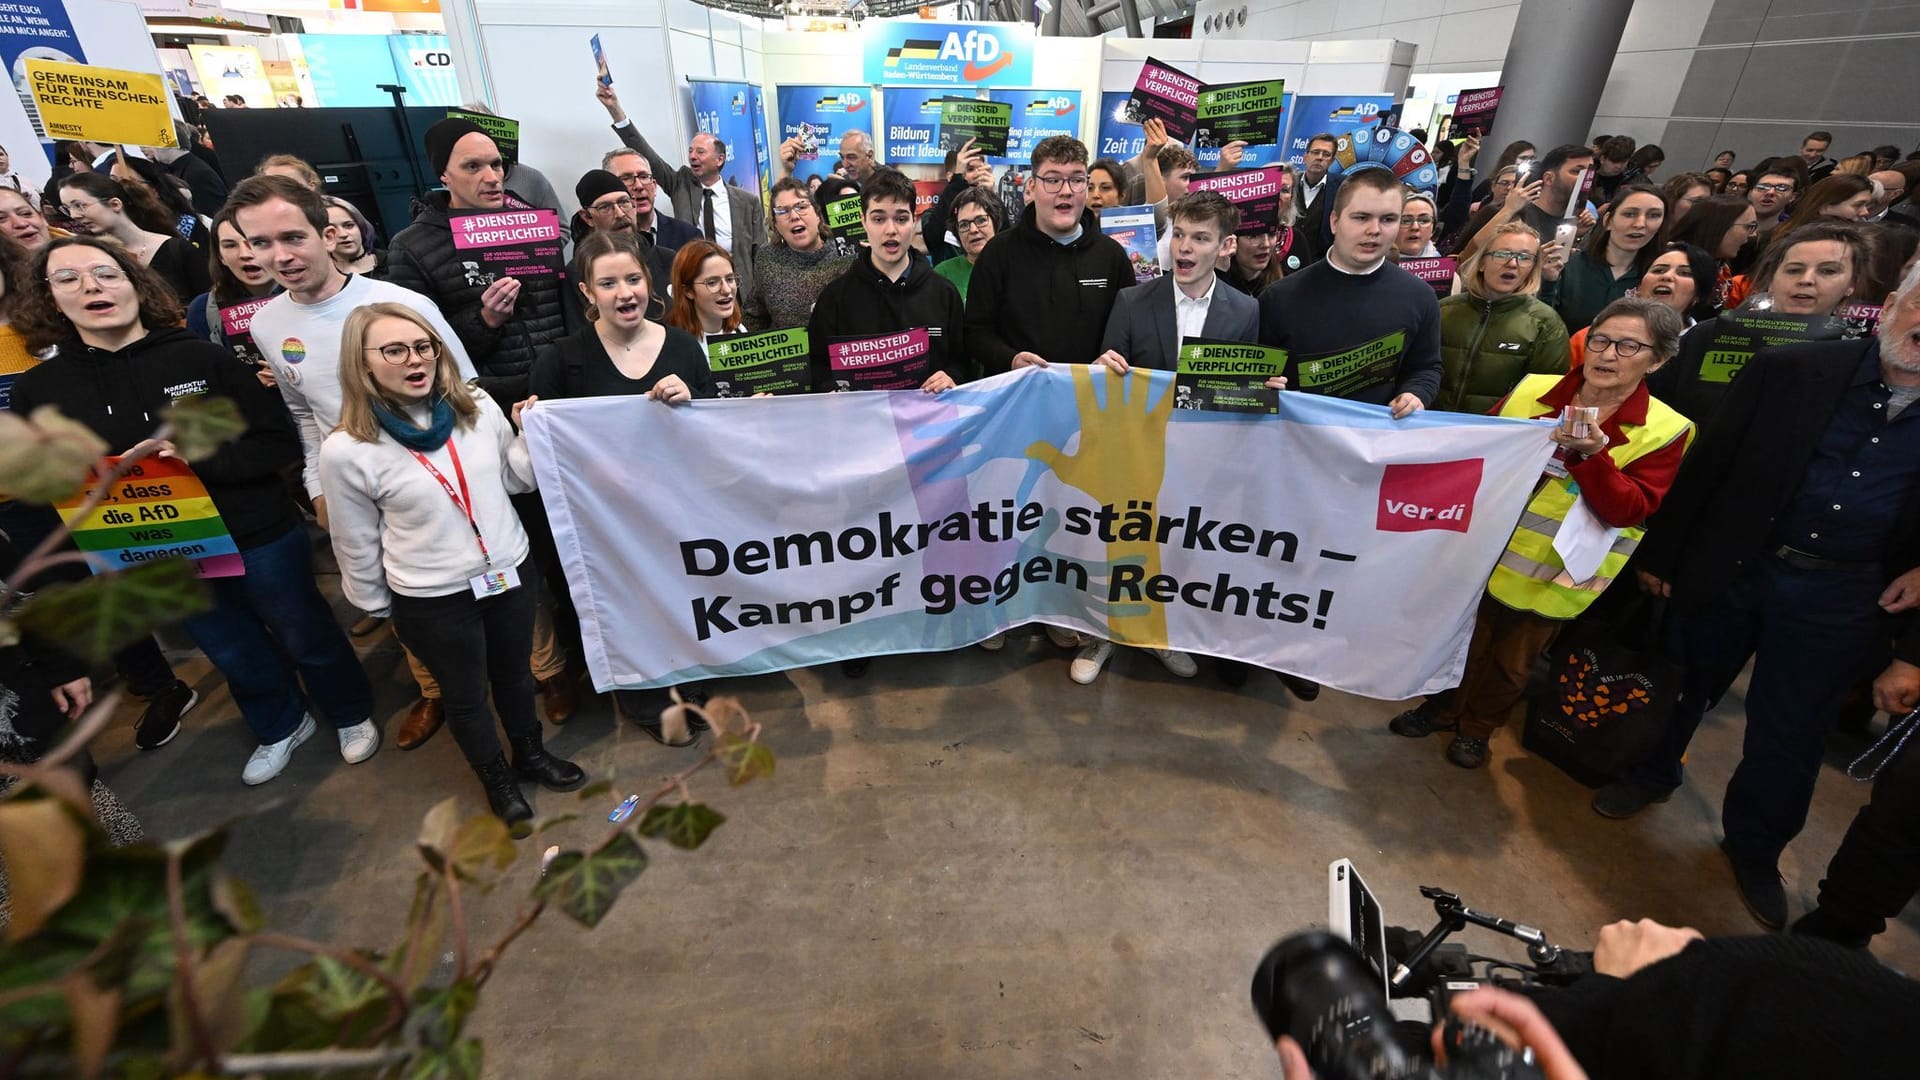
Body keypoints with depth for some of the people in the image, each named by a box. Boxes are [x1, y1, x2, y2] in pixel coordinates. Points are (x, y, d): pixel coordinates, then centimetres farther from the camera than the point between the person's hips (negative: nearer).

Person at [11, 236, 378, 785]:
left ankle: (351, 715, 39)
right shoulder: (38, 389, -2)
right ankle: (281, 728, 47)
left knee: (306, 636, 14)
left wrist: (195, 457, -26)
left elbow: (280, 444, -14)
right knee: (236, 655, 21)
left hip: (259, 540, -3)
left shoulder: (201, 357, -12)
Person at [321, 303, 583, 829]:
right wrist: (377, 608, 6)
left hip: (511, 573, 3)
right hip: (432, 602, -3)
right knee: (465, 696, 17)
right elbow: (357, 545, -4)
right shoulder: (347, 451, -16)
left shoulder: (479, 409, -7)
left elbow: (517, 479, 5)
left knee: (515, 674, 23)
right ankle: (497, 778, 42)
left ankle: (531, 752, 48)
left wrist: (533, 437, -13)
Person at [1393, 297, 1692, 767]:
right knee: (1464, 639, 16)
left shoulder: (1664, 430, -9)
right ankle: (1443, 708, 38)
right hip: (1486, 550, 2)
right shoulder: (1532, 390, -4)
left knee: (1512, 661, 15)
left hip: (1552, 575, -1)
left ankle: (1477, 728, 36)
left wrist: (1593, 454, -30)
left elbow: (1628, 511, -17)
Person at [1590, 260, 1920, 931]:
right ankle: (1651, 774, 43)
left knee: (1789, 731, 11)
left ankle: (1755, 848, 32)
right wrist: (1659, 555, -3)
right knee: (1683, 683, 17)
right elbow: (1706, 468, -4)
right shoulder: (1790, 371, -6)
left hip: (1838, 599, 1)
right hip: (1729, 569, 0)